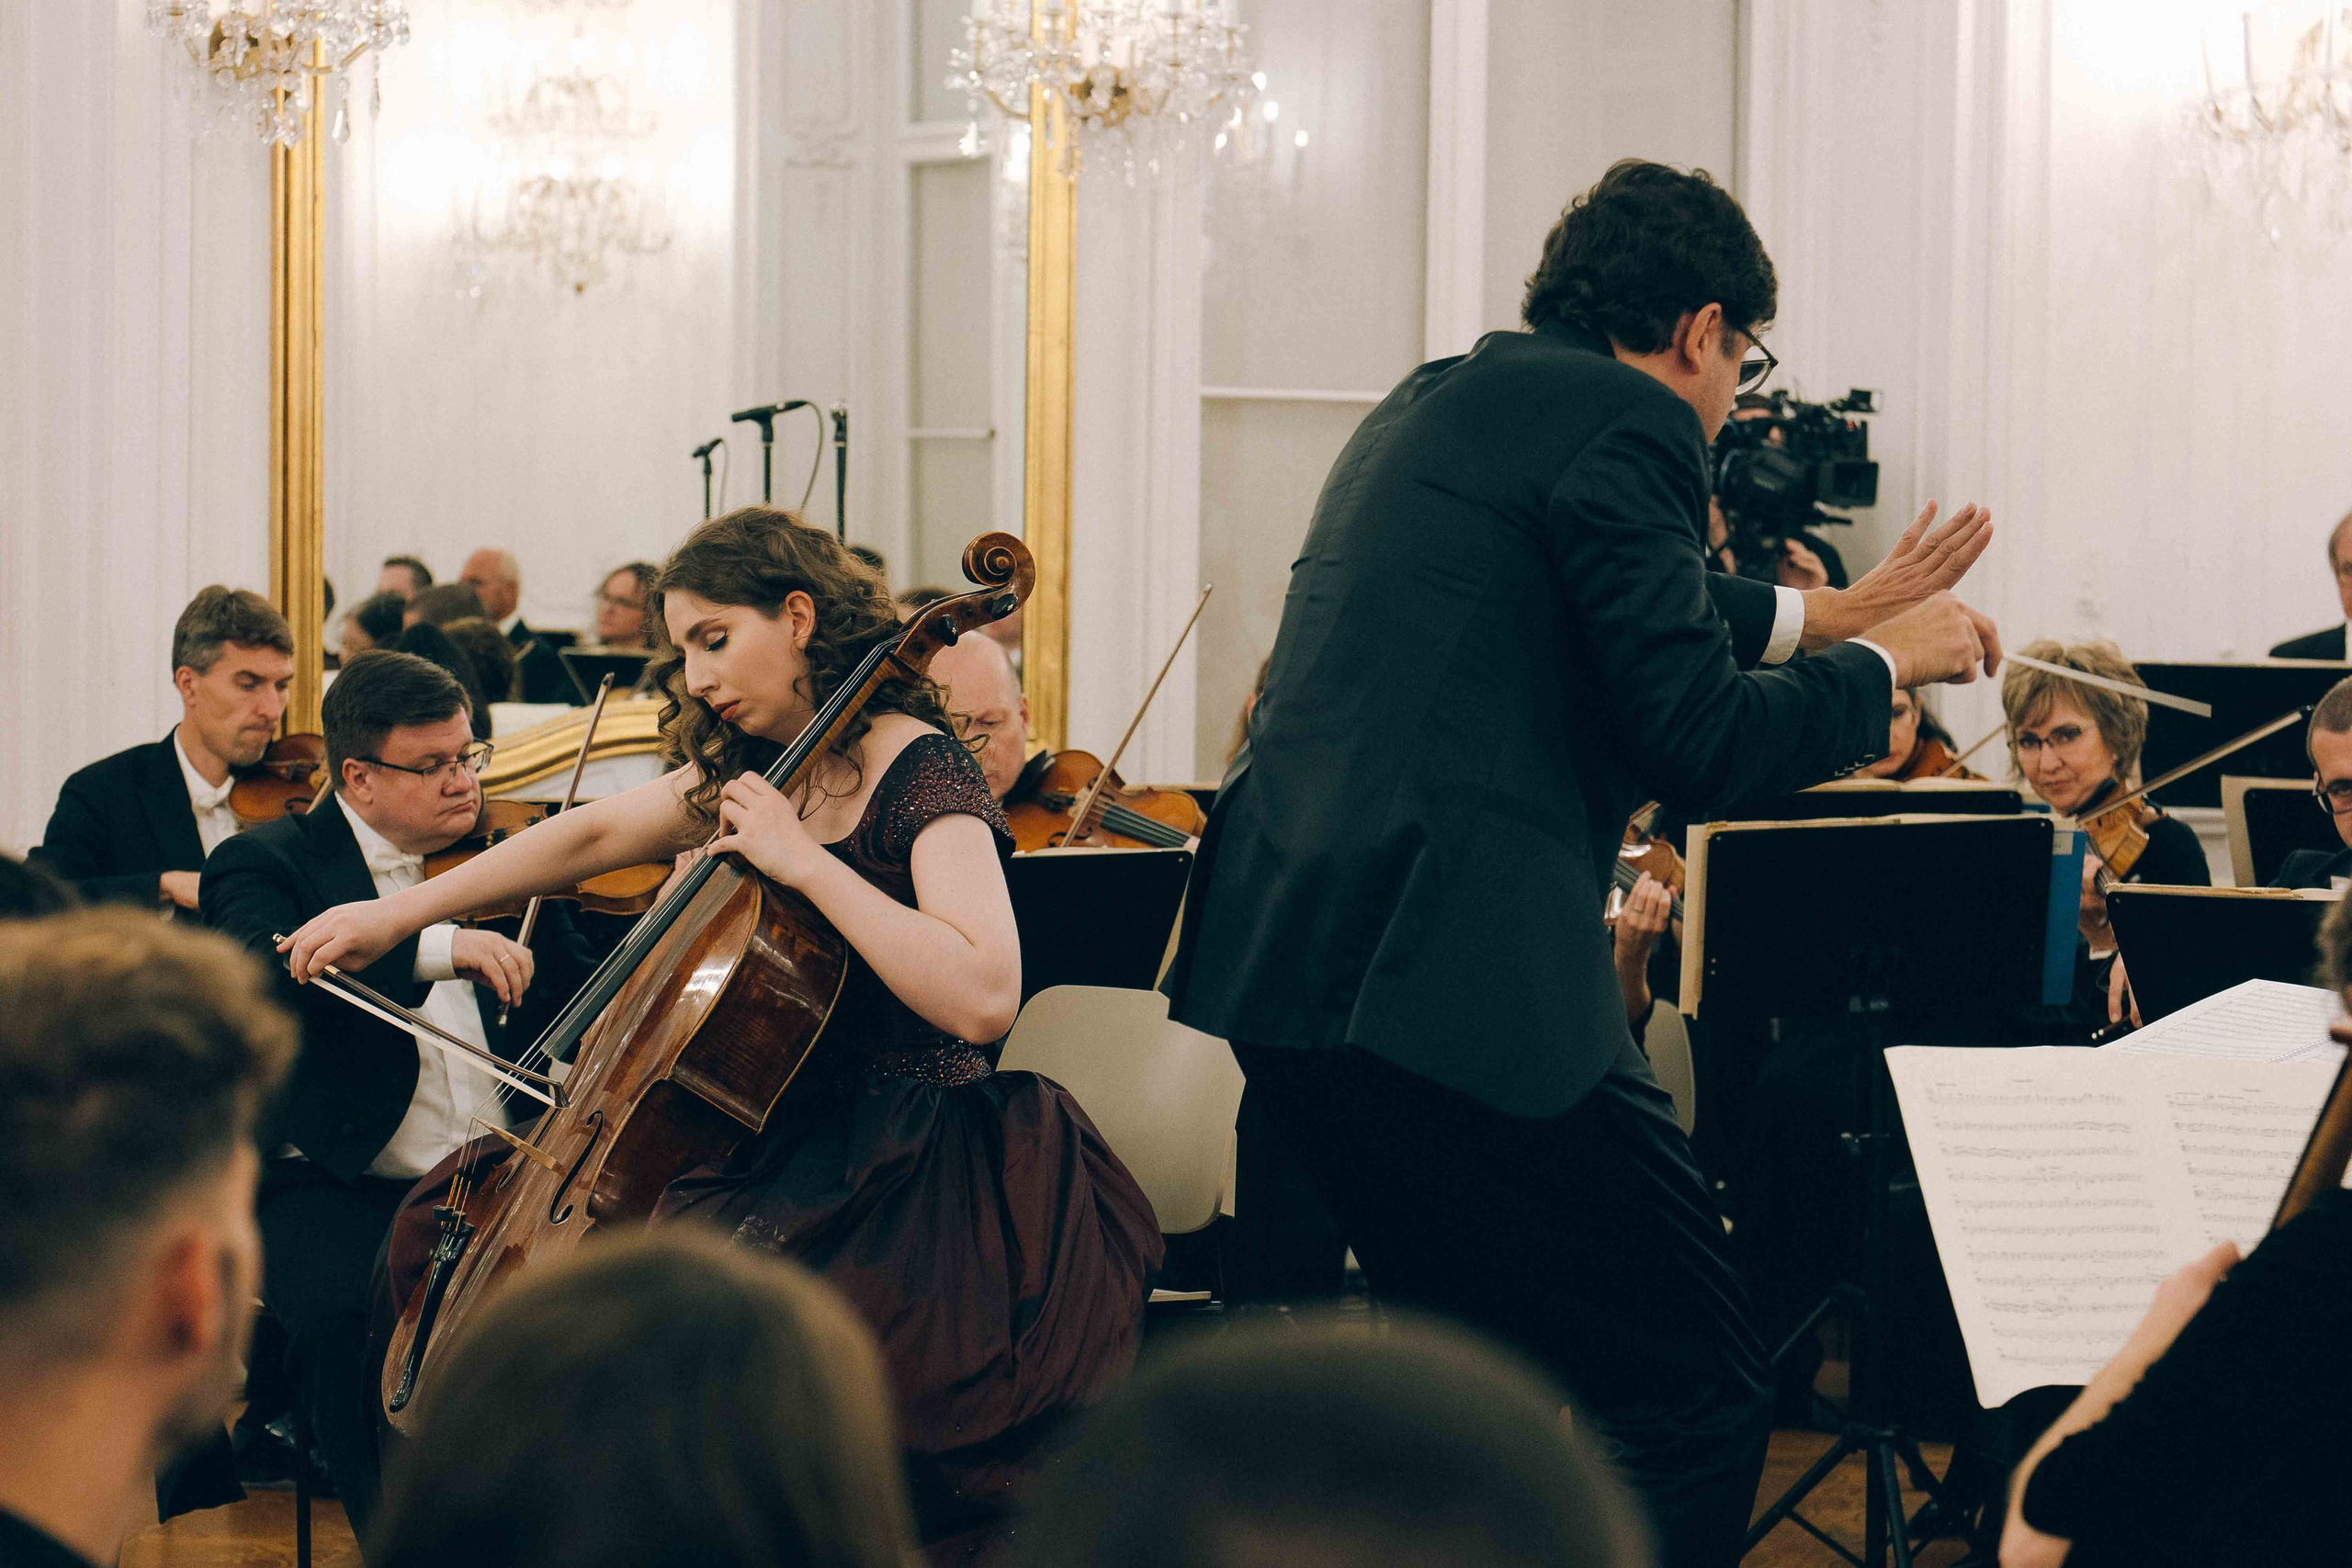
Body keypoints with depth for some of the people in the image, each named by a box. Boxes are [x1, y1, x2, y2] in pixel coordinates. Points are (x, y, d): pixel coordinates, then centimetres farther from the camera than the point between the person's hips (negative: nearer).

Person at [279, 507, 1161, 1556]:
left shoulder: (922, 774, -14)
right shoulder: (752, 768, 12)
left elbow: (980, 995, -29)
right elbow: (590, 837, 23)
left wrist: (805, 861, -24)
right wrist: (398, 914, 21)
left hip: (908, 1187, -9)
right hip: (791, 1142, 9)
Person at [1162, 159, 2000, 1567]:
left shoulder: (1441, 399, 23)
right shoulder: (1626, 422, -6)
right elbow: (1699, 745, -11)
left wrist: (1825, 613, 41)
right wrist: (1884, 664, 5)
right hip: (1455, 981, -10)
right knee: (1694, 1394, -5)